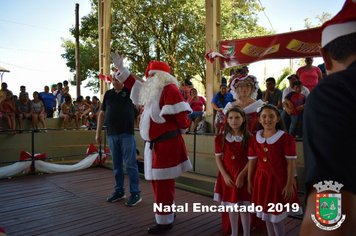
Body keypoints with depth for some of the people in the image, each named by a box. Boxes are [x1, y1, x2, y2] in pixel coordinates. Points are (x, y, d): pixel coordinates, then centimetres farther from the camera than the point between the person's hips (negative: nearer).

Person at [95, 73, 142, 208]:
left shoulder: (129, 90, 2)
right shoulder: (108, 94, 13)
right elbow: (102, 113, 14)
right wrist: (98, 132, 10)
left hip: (127, 134, -4)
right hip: (112, 135, 4)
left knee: (130, 164, -1)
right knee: (117, 165, 13)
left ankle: (135, 194, 8)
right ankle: (119, 191, 26)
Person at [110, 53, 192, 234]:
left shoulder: (170, 89, -13)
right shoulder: (153, 92, 16)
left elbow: (181, 114, -20)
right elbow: (135, 86, 28)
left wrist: (180, 129, -2)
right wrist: (121, 69, 27)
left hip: (166, 143, -10)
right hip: (155, 144, 10)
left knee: (162, 183, -2)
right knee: (156, 181, 18)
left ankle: (164, 221, 11)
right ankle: (168, 212, 34)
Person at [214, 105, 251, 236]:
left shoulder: (249, 138, -7)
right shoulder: (221, 138, -2)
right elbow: (218, 158, -1)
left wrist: (241, 175, -15)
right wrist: (225, 175, -9)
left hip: (243, 175, -2)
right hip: (227, 175, 2)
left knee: (244, 206, 5)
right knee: (231, 205, 14)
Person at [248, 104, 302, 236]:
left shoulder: (286, 138, -11)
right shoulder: (254, 139, 2)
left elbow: (291, 163, -11)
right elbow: (252, 161, 6)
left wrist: (289, 185, -13)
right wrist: (250, 181, 9)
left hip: (279, 180, -4)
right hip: (261, 180, 4)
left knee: (277, 216, 4)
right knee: (266, 215, 17)